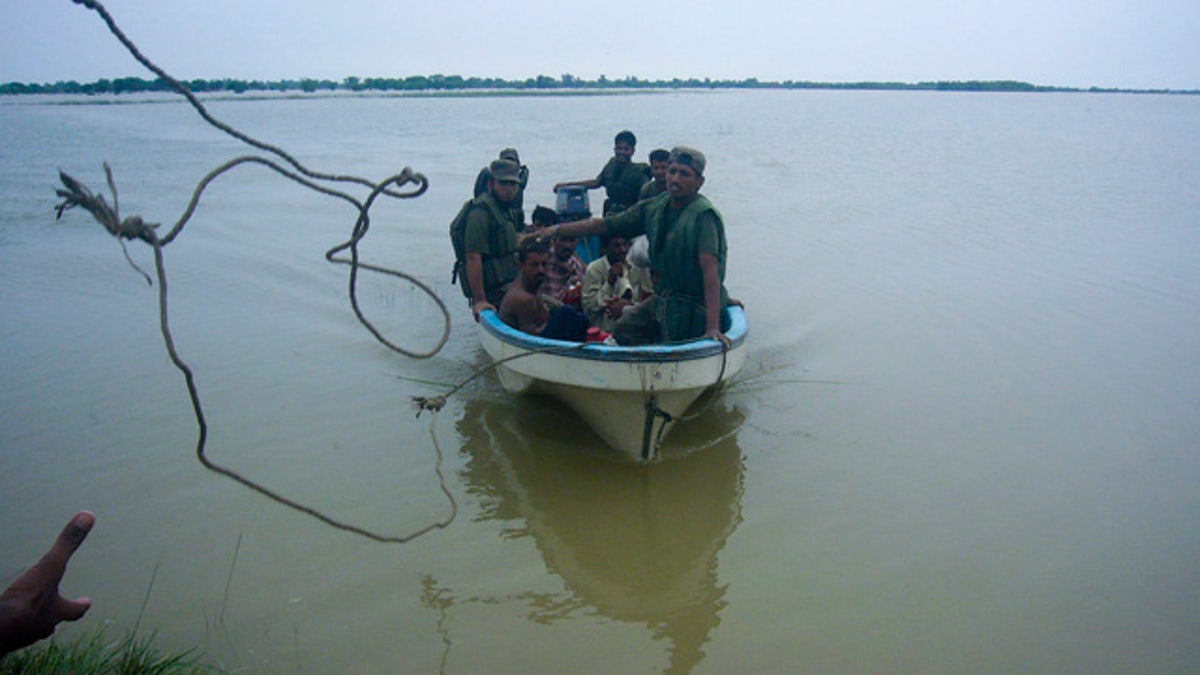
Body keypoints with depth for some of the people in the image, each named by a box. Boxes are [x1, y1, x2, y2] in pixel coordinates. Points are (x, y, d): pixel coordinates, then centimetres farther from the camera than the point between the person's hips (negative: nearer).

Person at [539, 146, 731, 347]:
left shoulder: (704, 215, -22)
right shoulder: (654, 208, 1)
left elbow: (710, 268, -31)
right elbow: (606, 225, 9)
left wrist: (713, 327, -38)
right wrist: (558, 229, 9)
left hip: (695, 307, -8)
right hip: (662, 298, 8)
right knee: (622, 331, 17)